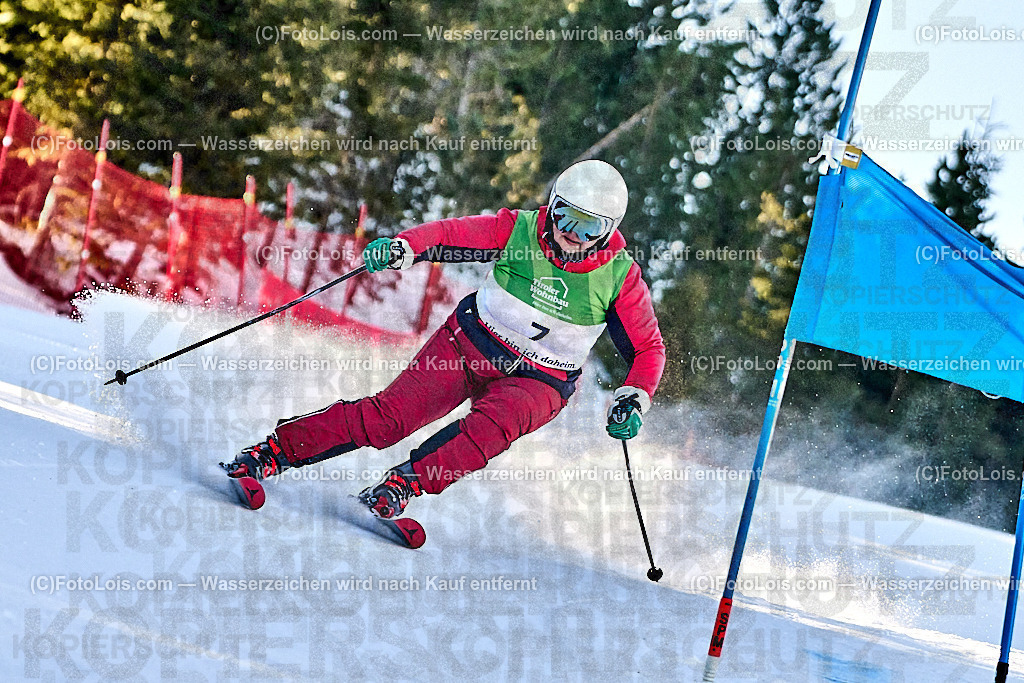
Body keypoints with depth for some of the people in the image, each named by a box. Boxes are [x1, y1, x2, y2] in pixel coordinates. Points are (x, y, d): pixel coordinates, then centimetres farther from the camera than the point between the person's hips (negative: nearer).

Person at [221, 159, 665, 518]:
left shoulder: (620, 277, -10)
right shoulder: (520, 230, -9)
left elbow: (649, 349, -1)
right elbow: (449, 234, -6)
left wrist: (633, 401, -18)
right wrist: (403, 247, -27)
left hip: (538, 381, 0)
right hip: (470, 344, 1)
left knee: (494, 425, -35)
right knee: (390, 415, -15)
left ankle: (404, 485, -40)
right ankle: (275, 451, -11)